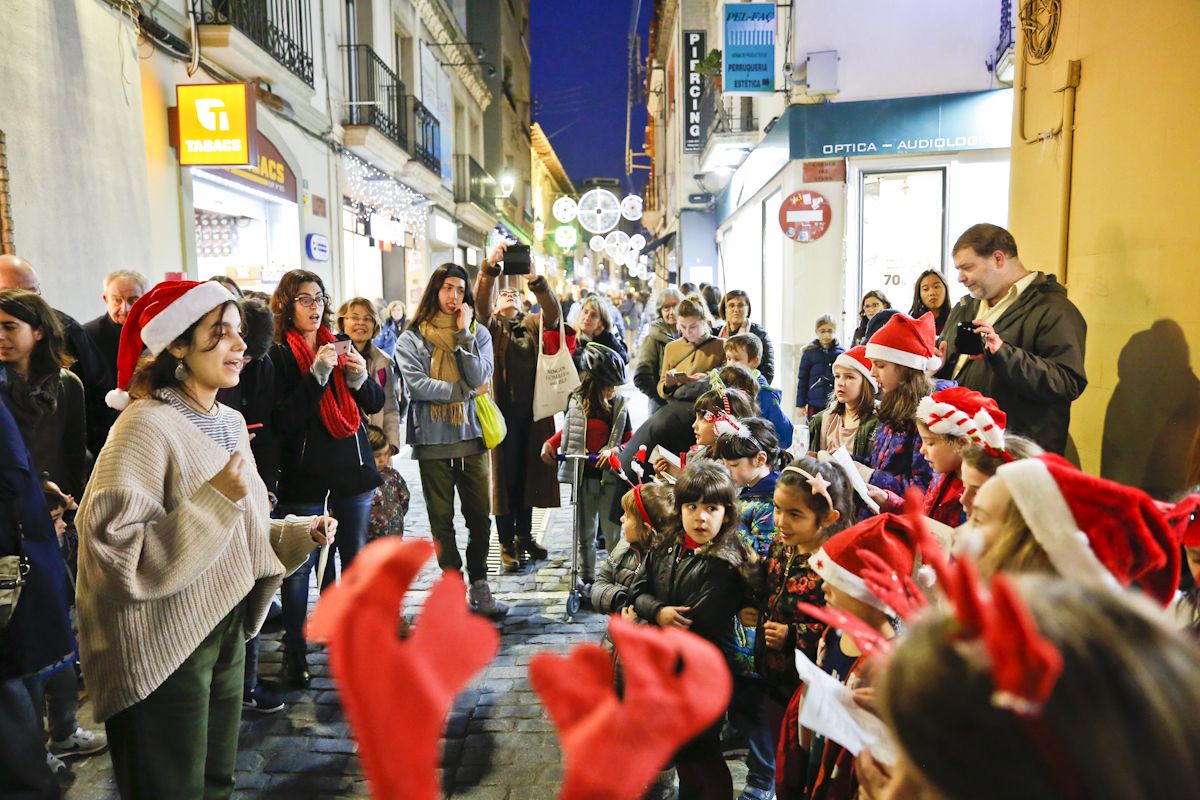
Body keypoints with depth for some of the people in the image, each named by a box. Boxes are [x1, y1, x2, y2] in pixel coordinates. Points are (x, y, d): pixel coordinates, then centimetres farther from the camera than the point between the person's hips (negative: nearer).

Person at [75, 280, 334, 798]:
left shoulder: (230, 423, 7)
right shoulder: (146, 424, -18)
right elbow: (115, 551, -25)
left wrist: (300, 534, 1)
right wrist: (215, 501, -28)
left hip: (225, 631, 8)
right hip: (162, 646, -7)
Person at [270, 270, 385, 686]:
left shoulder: (340, 346, 10)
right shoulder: (278, 355, -5)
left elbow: (375, 403, 11)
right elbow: (282, 421, -14)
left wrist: (360, 378, -9)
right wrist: (317, 374, -20)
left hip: (352, 472, 4)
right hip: (304, 477, -4)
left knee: (355, 561, 10)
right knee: (299, 568, 2)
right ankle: (294, 652, 18)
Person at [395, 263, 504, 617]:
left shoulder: (478, 333, 8)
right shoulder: (411, 339, 2)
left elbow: (480, 378, -7)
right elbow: (416, 386, -12)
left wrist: (463, 333, -9)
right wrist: (464, 390, -9)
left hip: (471, 437, 1)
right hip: (432, 440, -1)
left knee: (480, 516, 5)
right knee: (441, 520, 7)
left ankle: (479, 585, 20)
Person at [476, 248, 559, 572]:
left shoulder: (534, 324, 13)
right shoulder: (491, 325, 8)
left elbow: (554, 313, -8)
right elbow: (480, 304, -13)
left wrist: (535, 280, -25)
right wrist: (490, 267, -28)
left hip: (533, 413, 3)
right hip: (503, 412, -3)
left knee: (530, 474, 11)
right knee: (505, 476, 1)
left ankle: (525, 536, 26)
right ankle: (507, 544, 10)